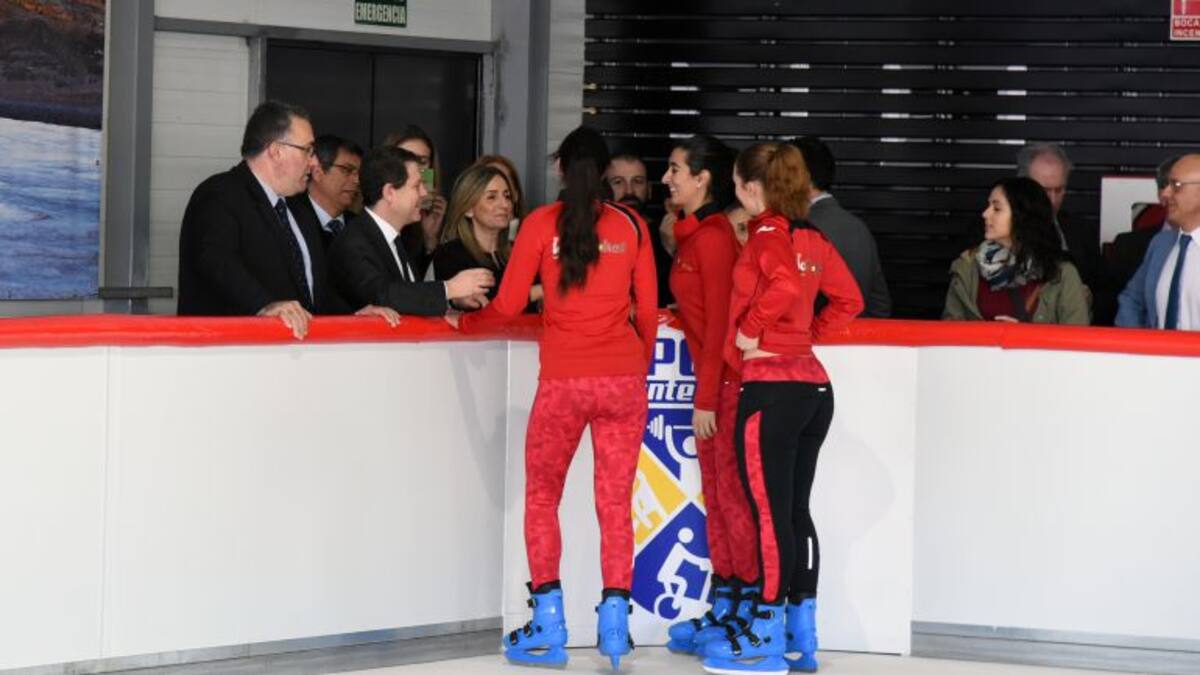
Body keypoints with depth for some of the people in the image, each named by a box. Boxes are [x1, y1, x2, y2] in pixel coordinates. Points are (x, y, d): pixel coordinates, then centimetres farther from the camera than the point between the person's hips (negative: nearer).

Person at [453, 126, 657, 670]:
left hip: (563, 380, -2)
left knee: (542, 498, 11)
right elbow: (647, 311, 8)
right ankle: (614, 624, 2)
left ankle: (547, 629, 7)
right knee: (615, 502, 8)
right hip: (623, 380, 2)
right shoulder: (632, 226, 6)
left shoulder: (541, 223, 0)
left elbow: (508, 305, -2)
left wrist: (460, 322, 14)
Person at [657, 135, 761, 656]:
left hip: (727, 381, -10)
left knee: (733, 495, -5)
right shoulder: (693, 234, 13)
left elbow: (718, 321, -17)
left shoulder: (712, 236, -15)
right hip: (714, 380, 10)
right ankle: (724, 608, 19)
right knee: (716, 494, 13)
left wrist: (706, 397, -17)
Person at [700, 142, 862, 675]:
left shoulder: (768, 235, -10)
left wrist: (751, 329, -16)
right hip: (813, 385, 8)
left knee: (771, 513, -4)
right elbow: (848, 300, 18)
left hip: (770, 387, -8)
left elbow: (786, 285, -28)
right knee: (795, 511, 13)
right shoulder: (811, 239, 12)